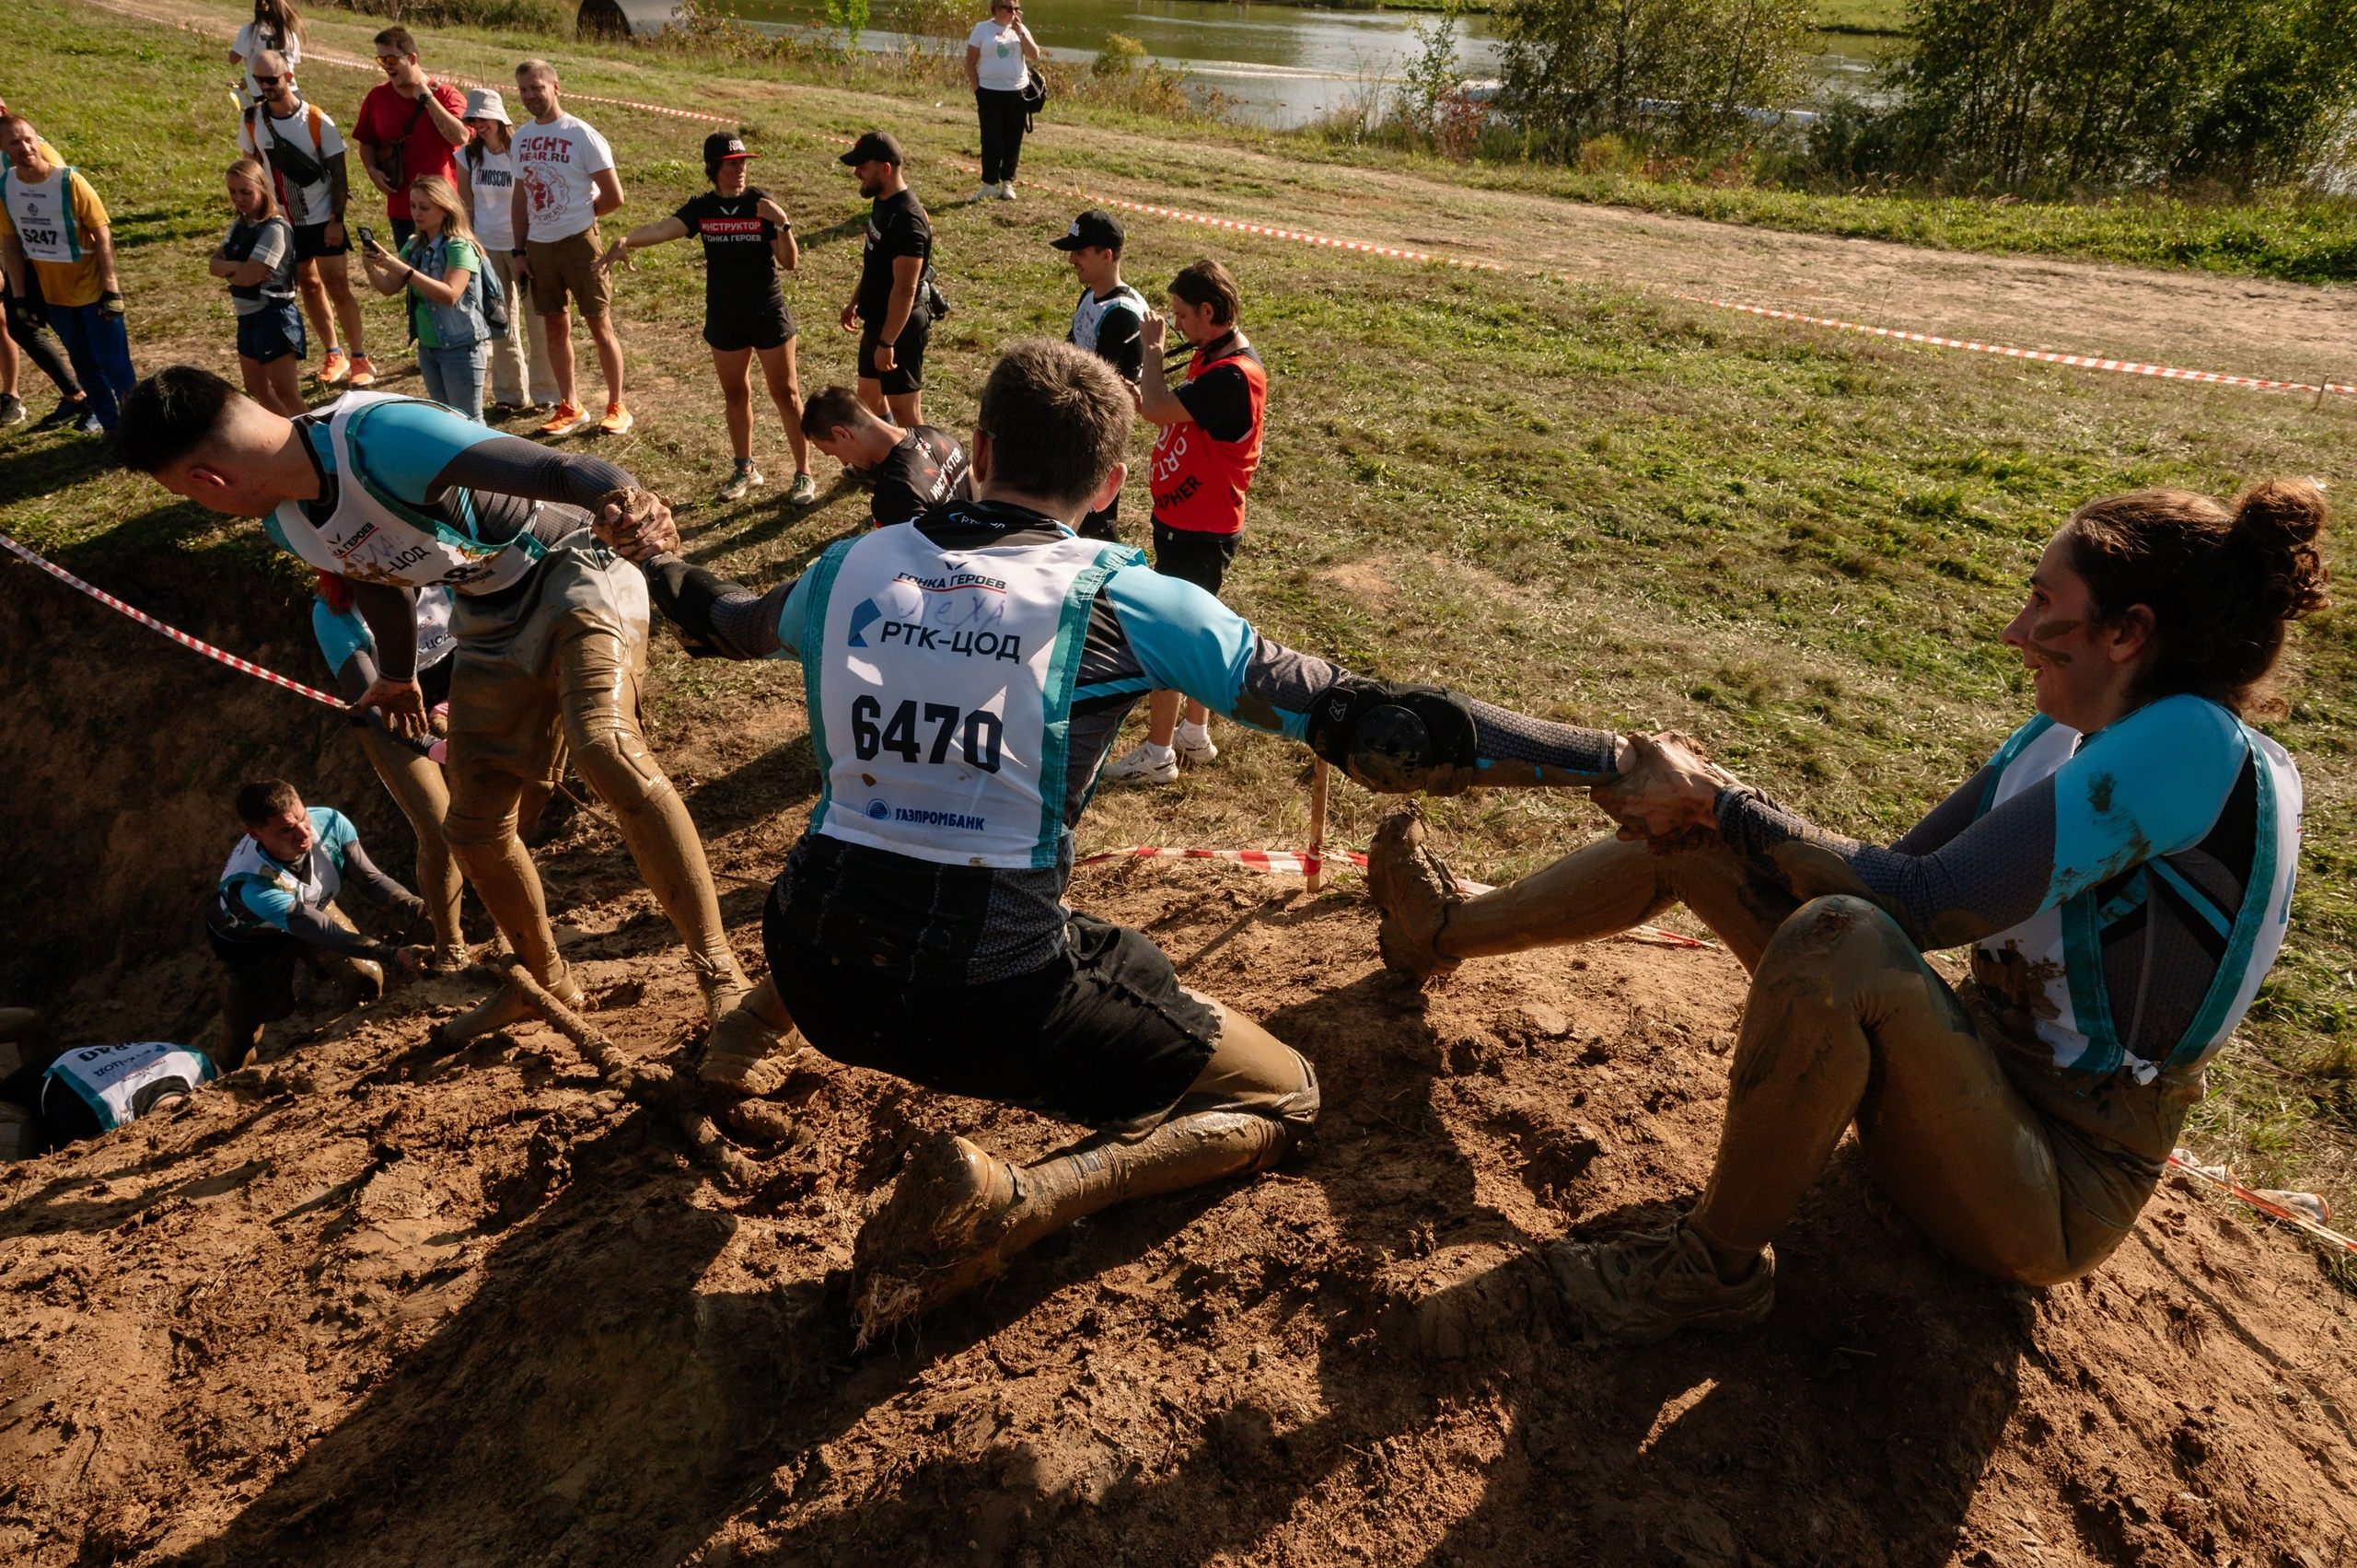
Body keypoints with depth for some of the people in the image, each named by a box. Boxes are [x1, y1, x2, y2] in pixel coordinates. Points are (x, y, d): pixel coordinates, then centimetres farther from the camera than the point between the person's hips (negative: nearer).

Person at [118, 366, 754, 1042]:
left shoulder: (378, 436, -30)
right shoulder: (284, 523, -3)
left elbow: (551, 469, -42)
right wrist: (397, 676, 32)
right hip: (492, 621, 9)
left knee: (603, 745, -35)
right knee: (474, 827, 8)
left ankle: (719, 971, -28)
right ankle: (545, 980, 33)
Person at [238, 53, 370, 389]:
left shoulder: (316, 120, -13)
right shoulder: (252, 120, -2)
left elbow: (338, 171, -10)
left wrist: (337, 219, -15)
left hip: (322, 218, -4)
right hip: (282, 220, 4)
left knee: (337, 287, -6)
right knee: (309, 286, 11)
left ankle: (359, 357, 4)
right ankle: (333, 355, 21)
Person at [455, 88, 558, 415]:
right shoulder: (469, 155, 3)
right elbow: (468, 206, 9)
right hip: (487, 247, 5)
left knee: (537, 320, -2)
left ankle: (546, 393, 9)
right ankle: (510, 394, 20)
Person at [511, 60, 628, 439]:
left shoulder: (581, 135, -9)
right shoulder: (522, 138, 9)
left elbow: (614, 197, -10)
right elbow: (521, 198, 14)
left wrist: (576, 217, 2)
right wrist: (519, 252, 9)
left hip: (578, 242, -6)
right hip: (538, 246, 6)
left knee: (599, 325, -1)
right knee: (555, 327, 9)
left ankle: (617, 407, 10)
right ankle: (570, 408, 19)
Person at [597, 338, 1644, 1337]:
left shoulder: (856, 566, 3)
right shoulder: (1120, 600, -9)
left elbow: (730, 626, 26)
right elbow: (1357, 718, -13)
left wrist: (659, 564, 49)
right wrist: (1612, 761, -7)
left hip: (815, 966, 6)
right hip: (991, 999, -6)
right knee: (1278, 1097, 10)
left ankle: (758, 1023, 32)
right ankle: (1007, 1206, -10)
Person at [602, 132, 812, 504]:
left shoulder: (761, 204, -7)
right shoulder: (702, 208, -1)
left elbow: (790, 262, -10)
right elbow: (663, 228, -18)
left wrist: (782, 223, -26)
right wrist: (626, 240, -36)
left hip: (768, 315, -3)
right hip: (724, 317, 3)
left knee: (785, 393, 3)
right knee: (735, 394, 13)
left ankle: (804, 474, 11)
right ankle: (745, 469, 29)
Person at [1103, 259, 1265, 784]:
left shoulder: (1233, 375, -25)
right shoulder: (1209, 357, 8)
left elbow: (1158, 408, -32)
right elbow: (1175, 414, 13)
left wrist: (1152, 348, -16)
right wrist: (1138, 397, -6)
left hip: (1200, 531, -10)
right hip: (1182, 519, 10)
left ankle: (1157, 755, 10)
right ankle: (1195, 735, 32)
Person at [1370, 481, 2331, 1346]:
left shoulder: (2193, 746, -25)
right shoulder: (2059, 740, 2)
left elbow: (1925, 905, -30)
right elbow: (1895, 873, 6)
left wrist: (1719, 801, -20)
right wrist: (1707, 806, -9)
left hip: (2058, 1193, -8)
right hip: (1980, 1069, 8)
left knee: (1838, 937, -39)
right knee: (1691, 841, 2)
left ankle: (1714, 1269, -17)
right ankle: (1447, 932, 22)